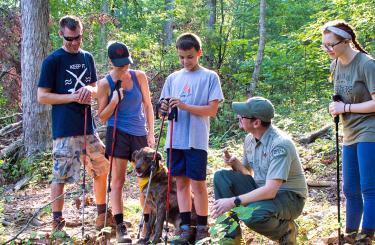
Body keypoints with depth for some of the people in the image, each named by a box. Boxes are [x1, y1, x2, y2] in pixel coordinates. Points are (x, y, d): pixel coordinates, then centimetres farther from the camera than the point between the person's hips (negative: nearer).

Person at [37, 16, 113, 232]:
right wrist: (74, 97, -15)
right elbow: (42, 96, -8)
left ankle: (102, 213, 27)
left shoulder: (87, 58, 11)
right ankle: (57, 222, 7)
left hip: (88, 126, 6)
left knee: (101, 169, 12)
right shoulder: (53, 60, -6)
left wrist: (90, 90, -6)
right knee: (60, 176, -2)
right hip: (64, 129, -6)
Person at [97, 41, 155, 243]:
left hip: (140, 134, 3)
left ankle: (147, 223, 18)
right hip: (118, 134, -3)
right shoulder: (105, 84, -6)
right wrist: (114, 101, -18)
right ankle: (120, 227, -1)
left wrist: (151, 133, 4)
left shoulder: (139, 77, 1)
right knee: (118, 181, -3)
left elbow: (148, 105, 9)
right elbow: (102, 117, -2)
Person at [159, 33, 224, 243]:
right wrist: (165, 109, -8)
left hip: (196, 140, -4)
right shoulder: (173, 78, 13)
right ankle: (186, 227, 13)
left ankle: (202, 228, 9)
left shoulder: (210, 77, -1)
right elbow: (166, 108, 16)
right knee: (181, 182, 7)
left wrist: (184, 106, -18)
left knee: (198, 183, -2)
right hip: (175, 140, 4)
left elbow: (212, 110, -7)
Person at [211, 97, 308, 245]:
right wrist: (235, 163, -10)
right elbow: (247, 173, 14)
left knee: (253, 214, -37)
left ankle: (285, 230, -4)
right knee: (221, 176, -7)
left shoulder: (280, 144, -26)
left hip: (289, 197, -8)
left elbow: (270, 191, -33)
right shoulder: (250, 139, 0)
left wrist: (233, 201, -33)